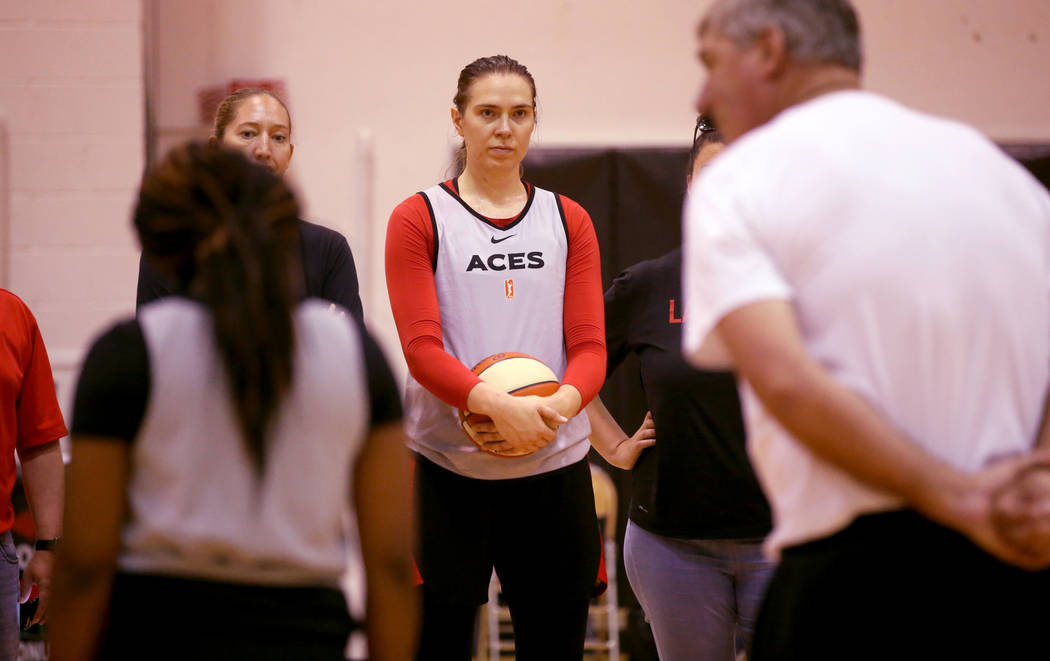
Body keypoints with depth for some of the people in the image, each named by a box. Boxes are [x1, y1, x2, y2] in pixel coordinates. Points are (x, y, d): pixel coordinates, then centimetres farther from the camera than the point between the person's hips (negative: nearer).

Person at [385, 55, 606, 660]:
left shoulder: (568, 221, 13)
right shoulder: (419, 219, 4)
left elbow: (590, 344, 4)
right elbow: (421, 347, -7)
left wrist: (562, 404, -18)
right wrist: (497, 404, -24)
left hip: (553, 468, 3)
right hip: (445, 468, -3)